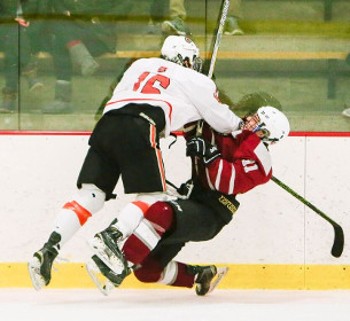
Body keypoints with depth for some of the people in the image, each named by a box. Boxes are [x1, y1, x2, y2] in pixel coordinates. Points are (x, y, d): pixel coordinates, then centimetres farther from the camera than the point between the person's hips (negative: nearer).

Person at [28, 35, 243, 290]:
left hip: (106, 125, 5)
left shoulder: (141, 65, 34)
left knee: (91, 195, 4)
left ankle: (48, 251, -12)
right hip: (139, 130, -5)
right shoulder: (195, 81, 21)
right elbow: (222, 121, 23)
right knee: (153, 197, 1)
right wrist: (241, 125, 45)